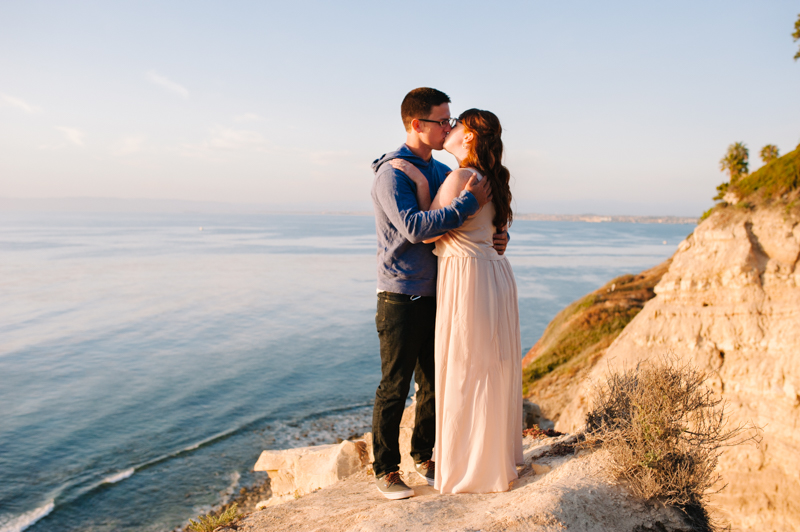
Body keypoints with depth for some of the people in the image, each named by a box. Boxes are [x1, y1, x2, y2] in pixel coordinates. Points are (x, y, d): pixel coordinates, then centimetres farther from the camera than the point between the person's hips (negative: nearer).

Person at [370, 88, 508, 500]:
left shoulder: (442, 172, 11)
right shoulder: (391, 173, -13)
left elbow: (467, 227, 20)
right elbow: (413, 227, -28)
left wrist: (497, 237, -1)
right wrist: (468, 202, -26)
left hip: (437, 295, 7)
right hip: (401, 298, -7)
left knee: (433, 383, 14)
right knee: (394, 388, 1)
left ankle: (424, 457, 30)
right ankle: (385, 470, 15)